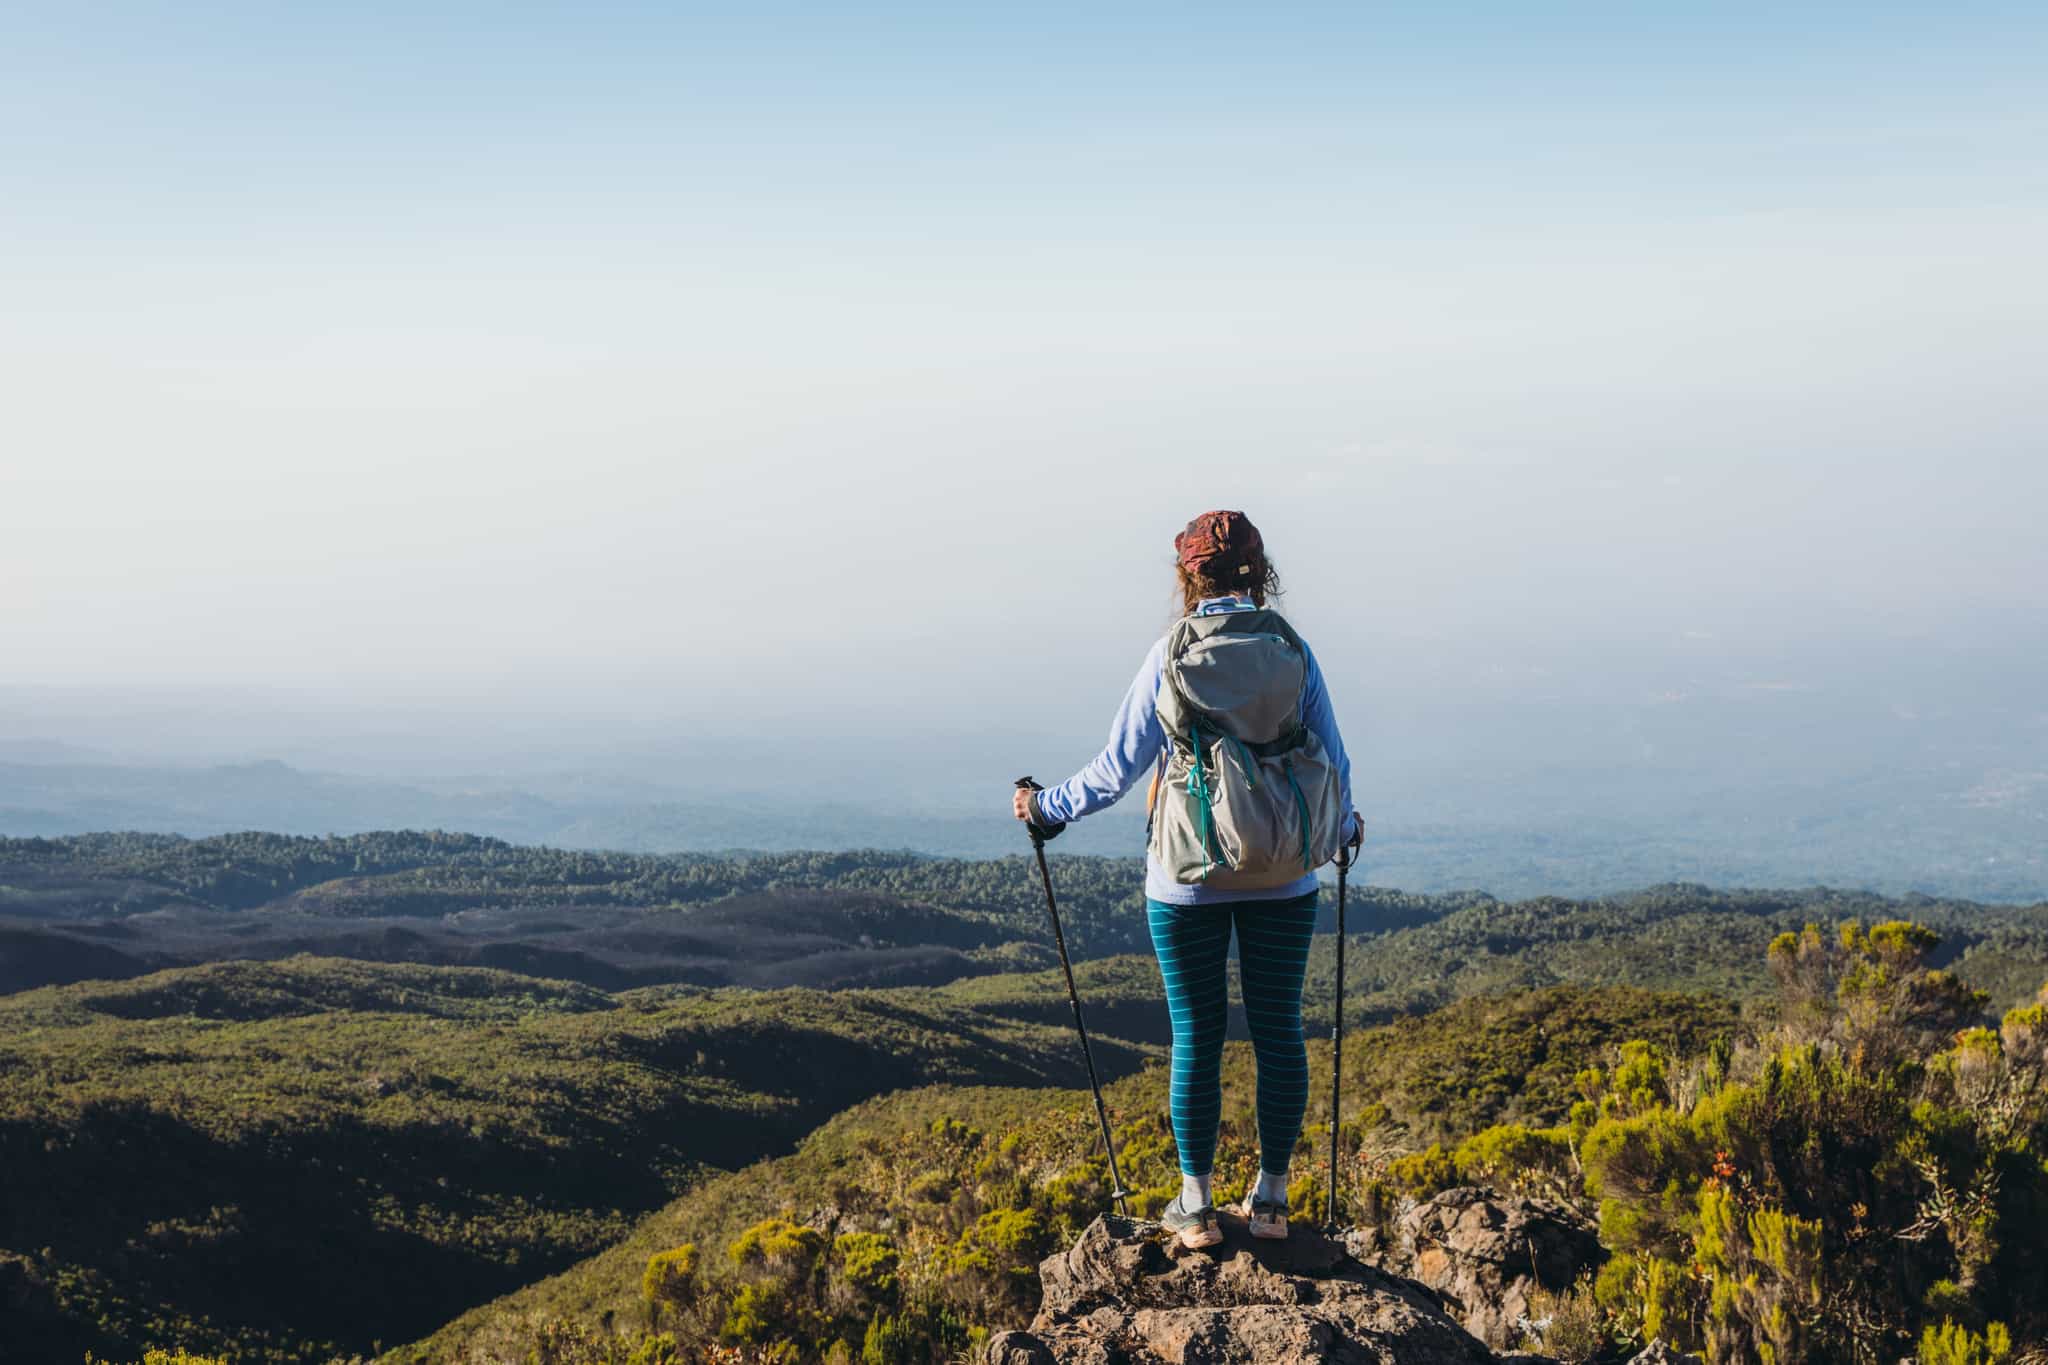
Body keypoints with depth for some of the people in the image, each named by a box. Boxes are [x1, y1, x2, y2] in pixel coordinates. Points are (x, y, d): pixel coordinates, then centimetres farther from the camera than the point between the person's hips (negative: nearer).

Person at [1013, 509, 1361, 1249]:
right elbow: (1333, 760, 5)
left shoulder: (1170, 656, -6)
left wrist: (1046, 807, 15)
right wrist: (1343, 826, 26)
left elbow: (1116, 768, -2)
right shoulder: (1293, 651, -2)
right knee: (1278, 1028, 10)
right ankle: (1270, 1198, 18)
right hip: (1286, 875, 2)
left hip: (1189, 875, -1)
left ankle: (1196, 1205, 14)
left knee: (1196, 1035, 7)